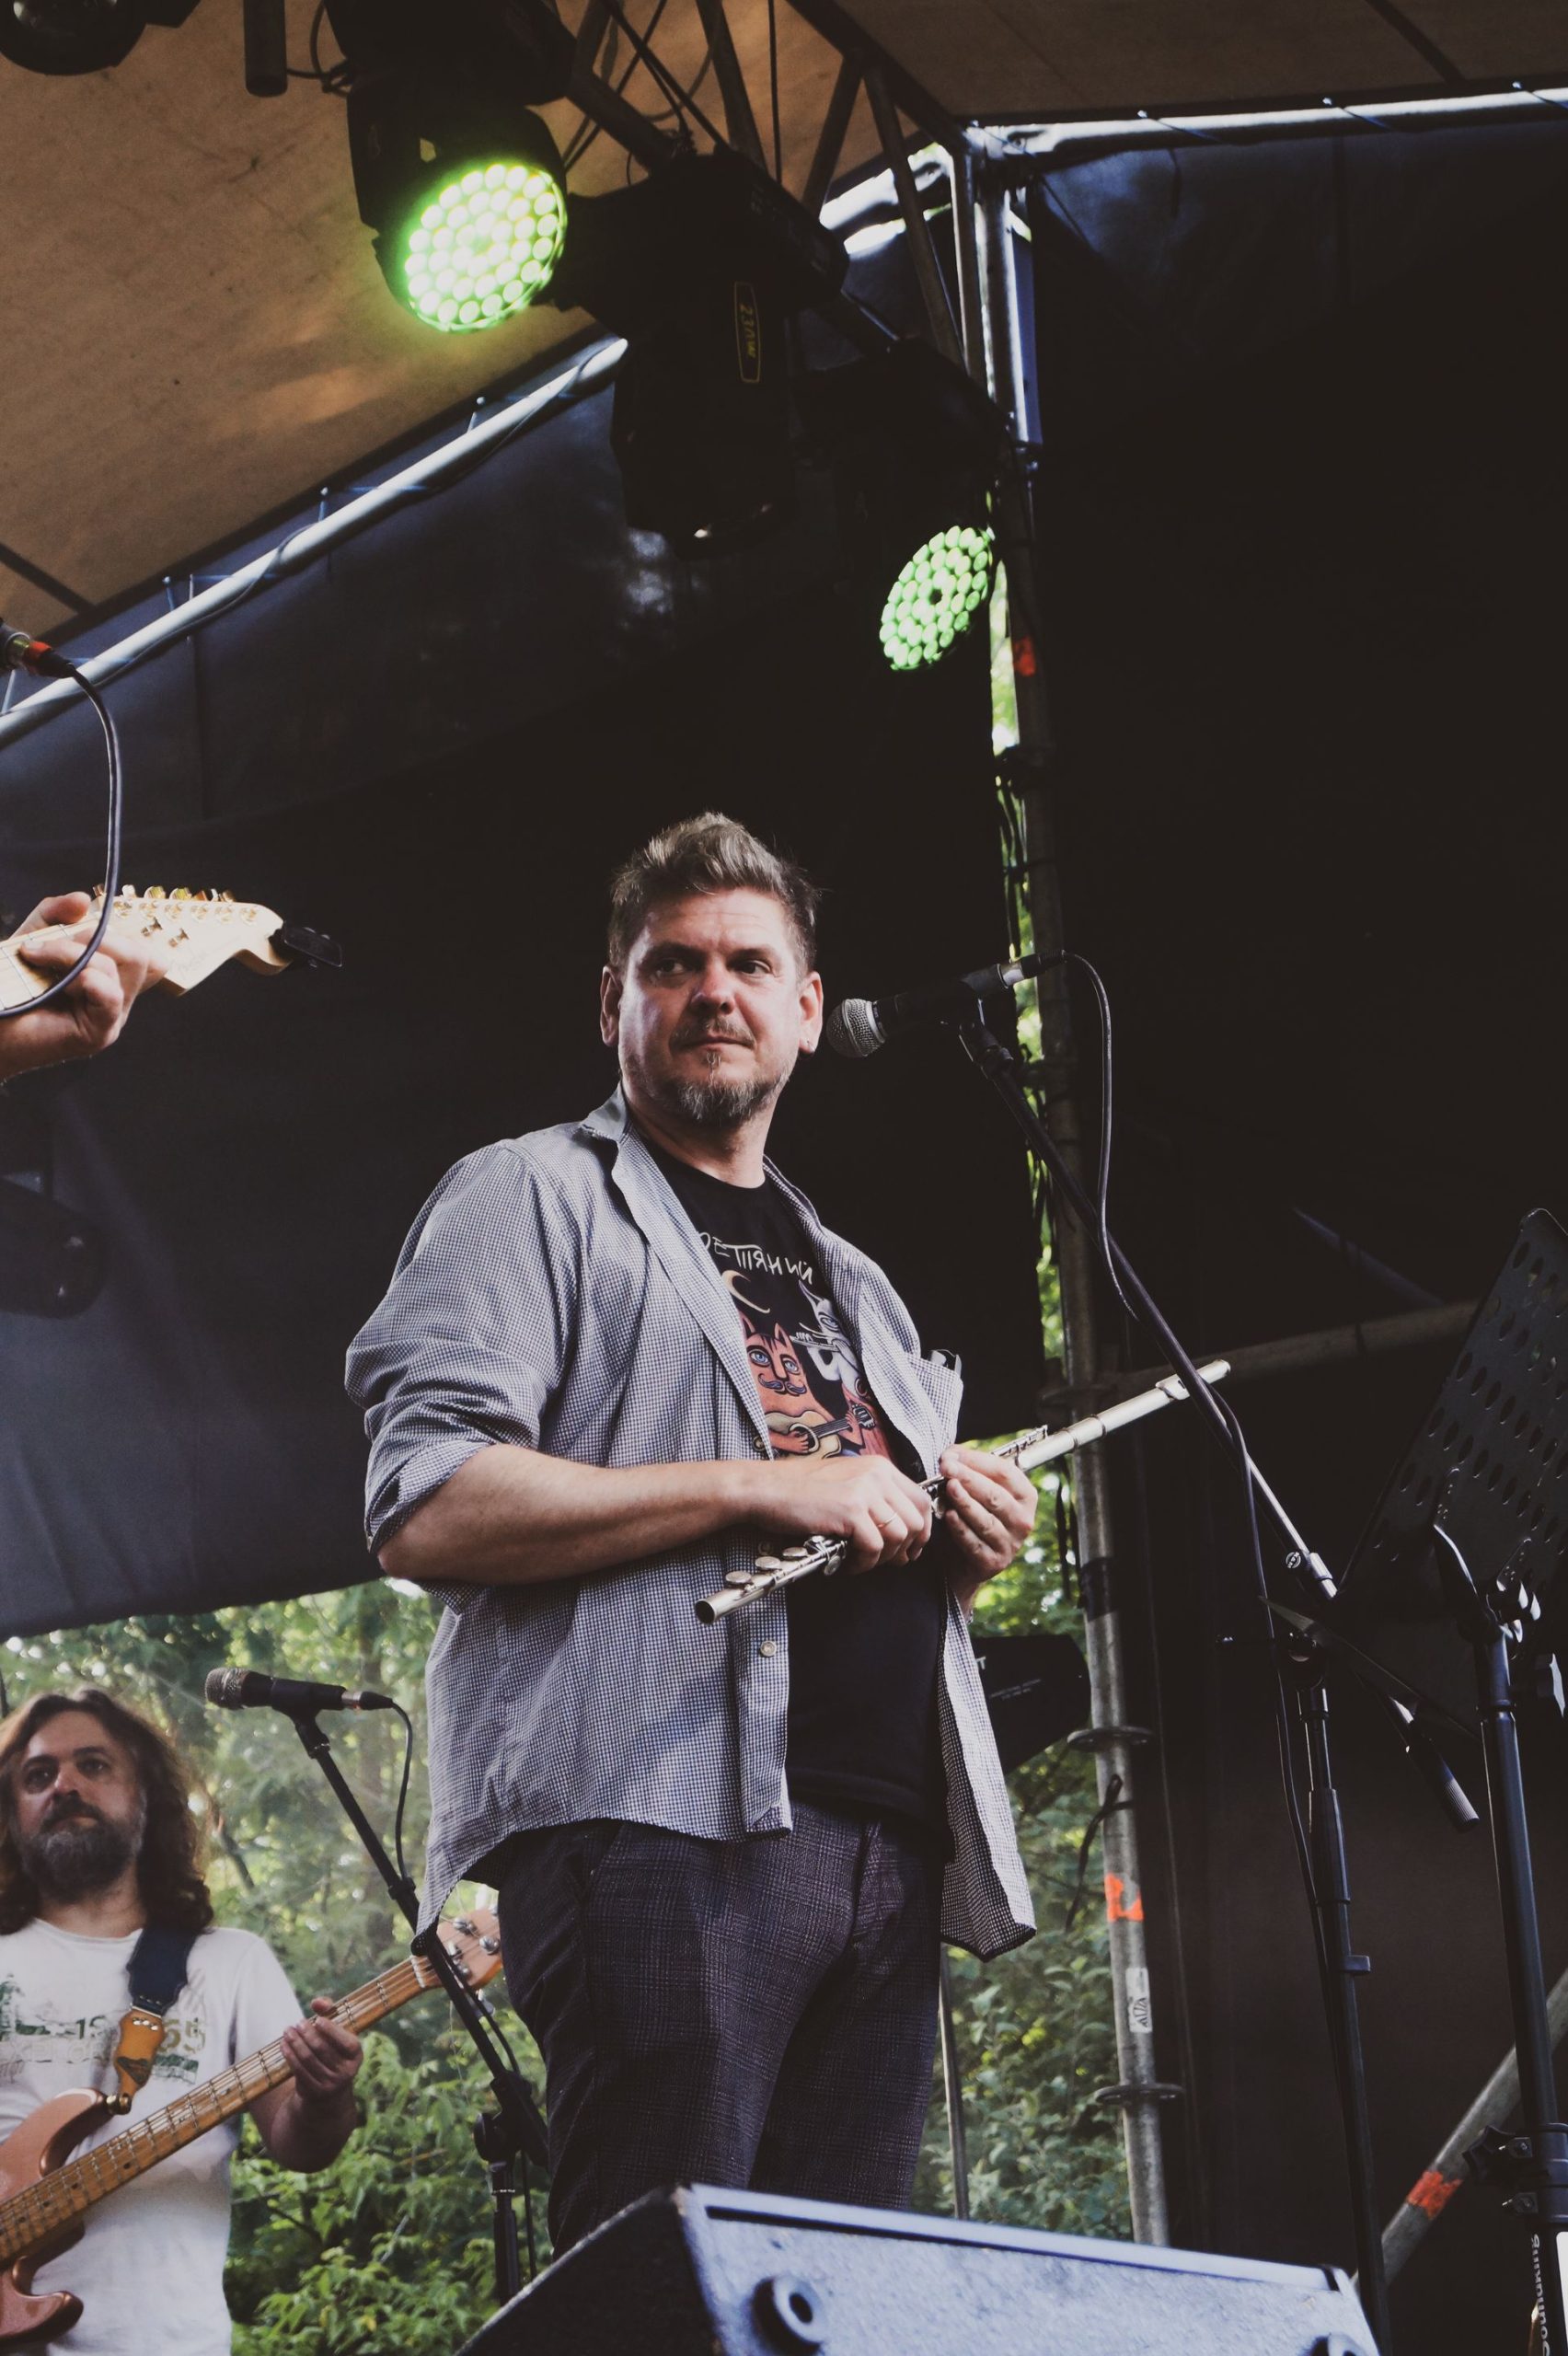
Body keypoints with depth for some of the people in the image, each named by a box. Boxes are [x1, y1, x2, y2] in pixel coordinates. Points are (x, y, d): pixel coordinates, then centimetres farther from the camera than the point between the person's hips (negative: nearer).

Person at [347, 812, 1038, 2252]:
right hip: (666, 1812, -7)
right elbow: (423, 1514, -10)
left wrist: (970, 1546, 8)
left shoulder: (854, 1281, 28)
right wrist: (762, 1488, -14)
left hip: (889, 1840, 7)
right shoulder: (533, 1197, 6)